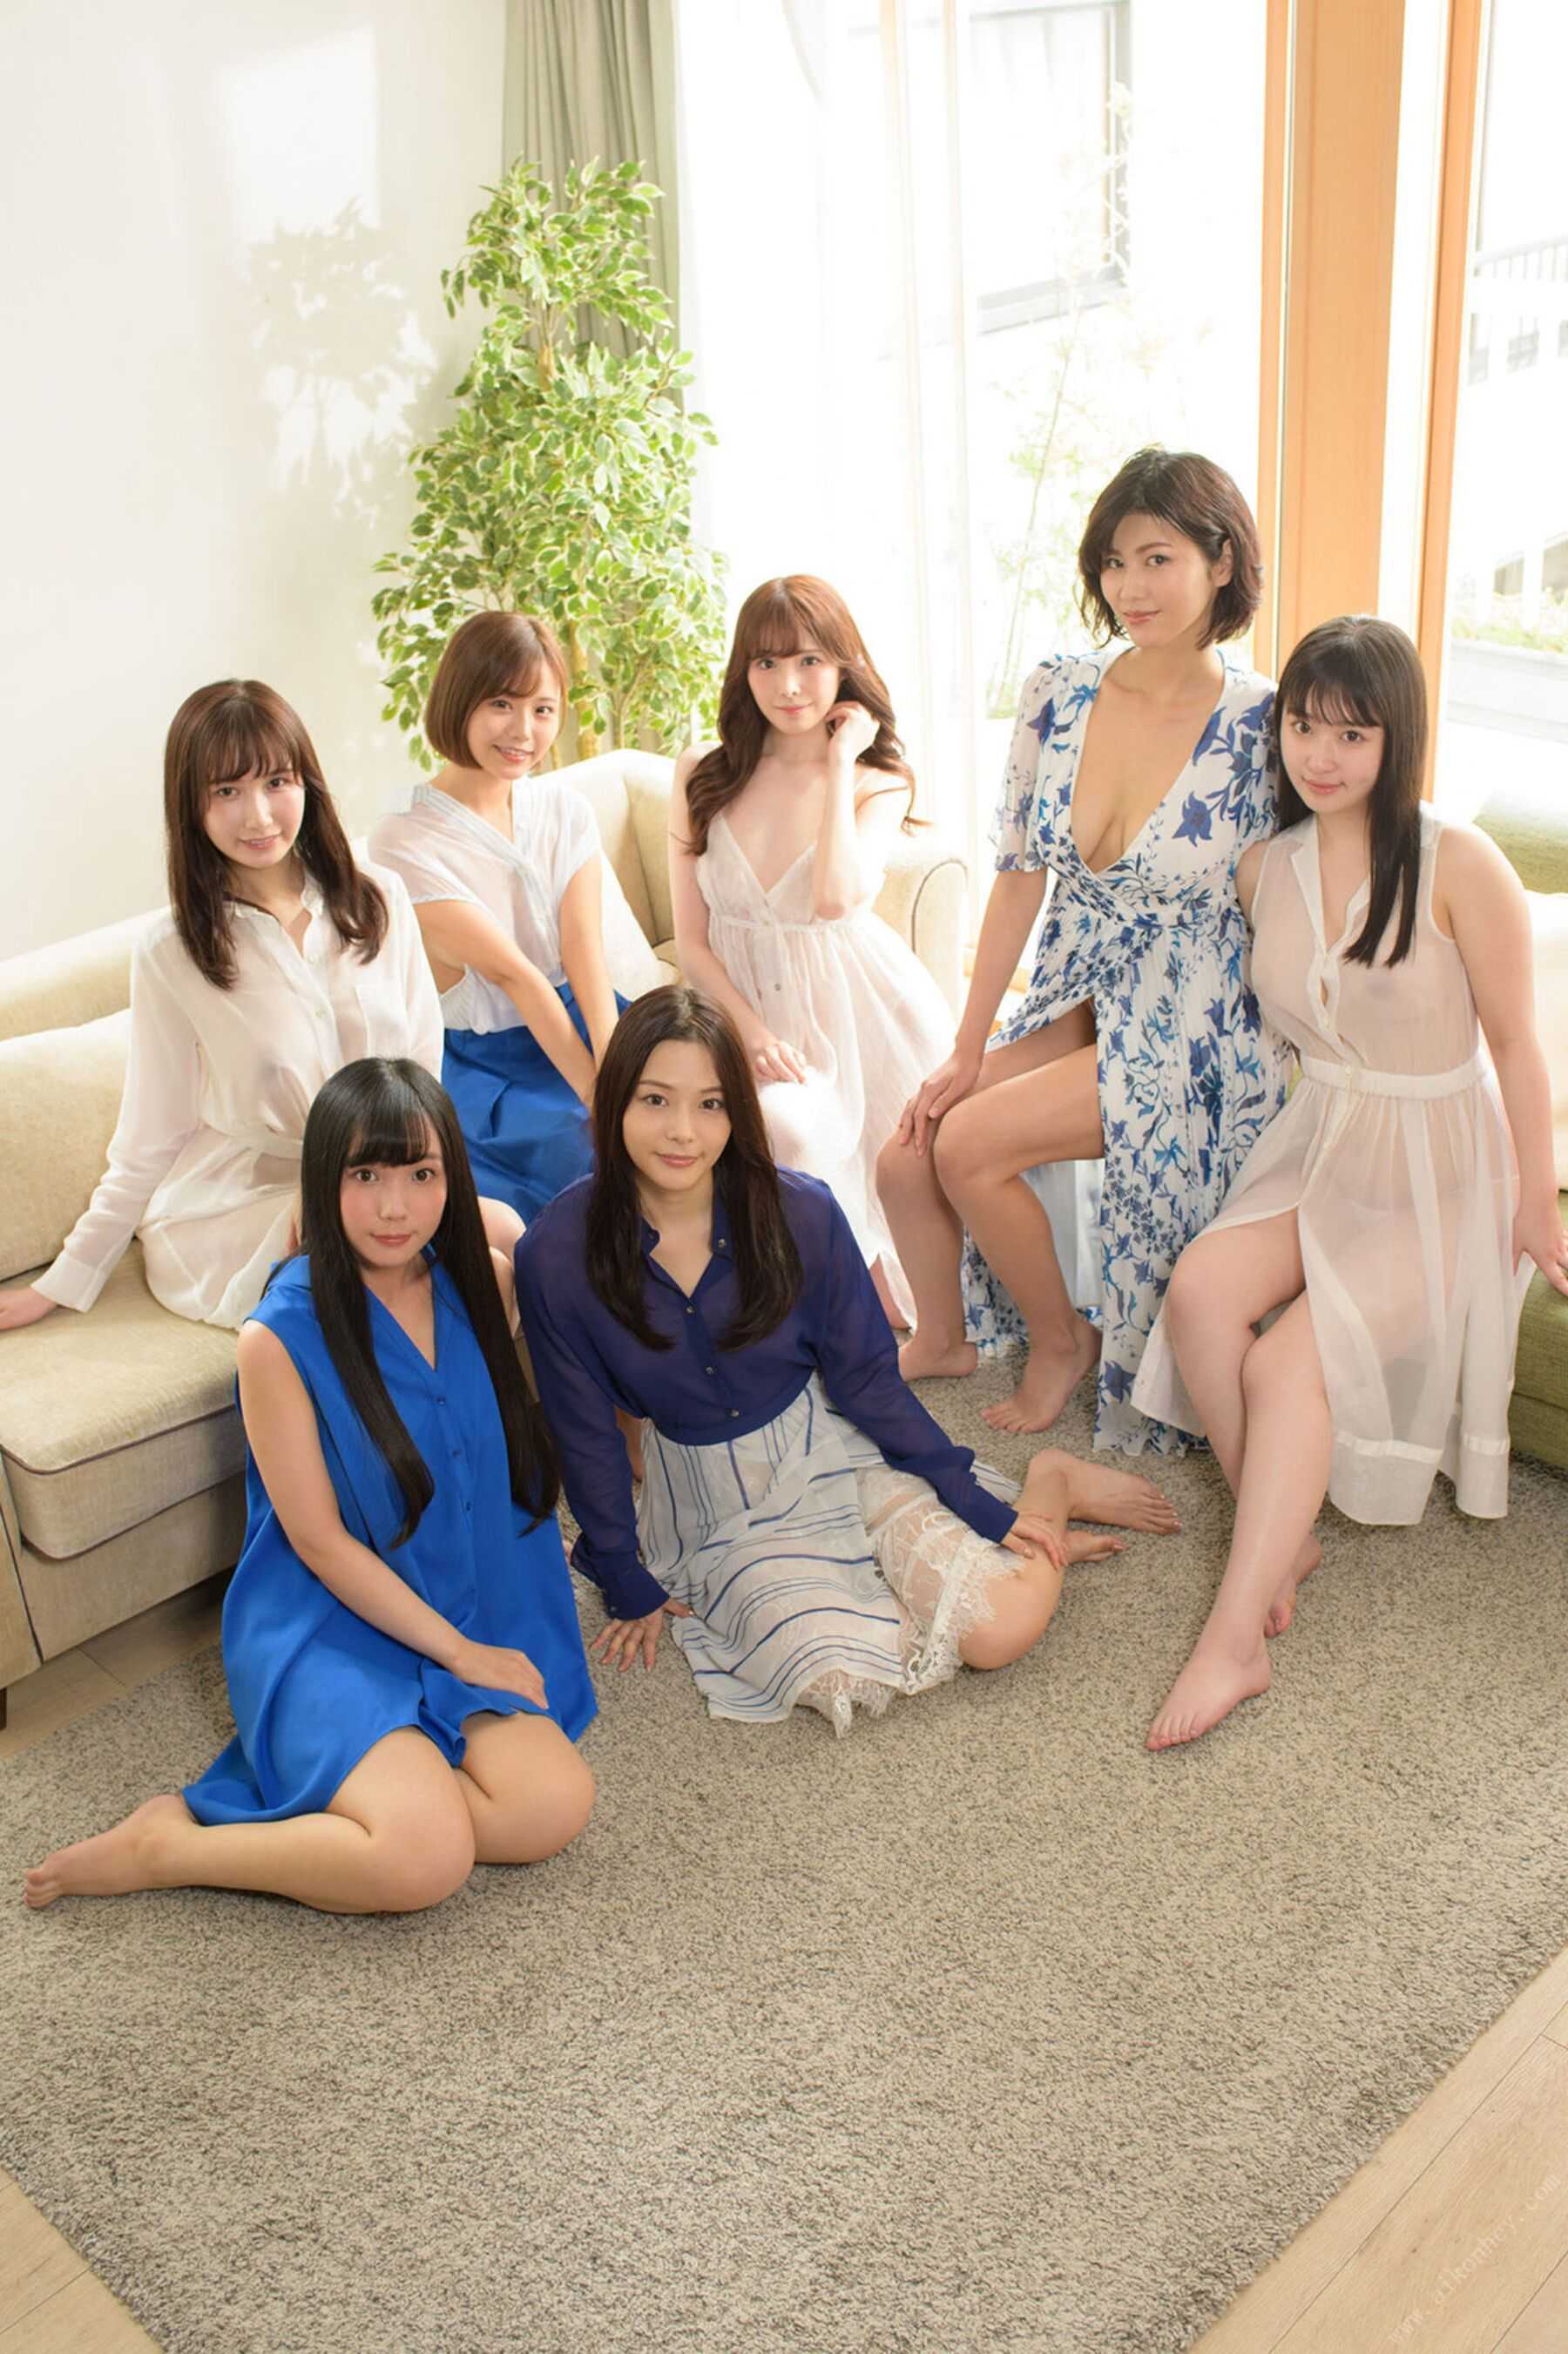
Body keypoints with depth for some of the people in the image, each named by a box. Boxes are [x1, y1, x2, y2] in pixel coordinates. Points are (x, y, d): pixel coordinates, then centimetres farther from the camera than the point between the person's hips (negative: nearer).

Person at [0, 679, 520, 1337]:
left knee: (504, 1235, -29)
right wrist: (64, 1283, 3)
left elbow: (423, 1059, 7)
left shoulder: (380, 898, 3)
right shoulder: (170, 950, -5)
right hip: (226, 1211, -3)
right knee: (493, 1231, -27)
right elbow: (150, 1138, 2)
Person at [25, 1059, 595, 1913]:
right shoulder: (281, 1336, -15)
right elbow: (320, 1542, -11)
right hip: (325, 1626, -5)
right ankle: (166, 1843, -5)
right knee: (426, 1859, -26)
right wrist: (458, 1650, -10)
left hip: (470, 1621, 5)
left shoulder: (481, 1281, 0)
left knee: (554, 1807, -20)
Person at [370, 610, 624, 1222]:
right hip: (491, 1071, -5)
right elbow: (511, 972, -20)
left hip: (585, 1024, 5)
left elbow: (586, 953, -9)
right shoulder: (404, 842, -12)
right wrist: (599, 1098, -23)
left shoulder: (564, 808, 4)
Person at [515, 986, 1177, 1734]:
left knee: (1004, 1625, -20)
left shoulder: (800, 1214, -17)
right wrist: (629, 1585, 2)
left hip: (835, 1454, 0)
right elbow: (586, 1436, -4)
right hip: (721, 1515, 1)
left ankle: (1049, 1488, 12)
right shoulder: (556, 1257, -18)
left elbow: (868, 1381, -5)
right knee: (848, 1679, -24)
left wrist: (985, 1509, -5)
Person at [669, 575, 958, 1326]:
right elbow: (691, 938, 1)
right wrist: (751, 1031, -14)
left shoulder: (880, 783, 0)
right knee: (783, 1127, -29)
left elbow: (836, 898, -23)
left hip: (856, 1010, 0)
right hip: (746, 1006, 1)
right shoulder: (702, 776, 2)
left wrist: (839, 765, -14)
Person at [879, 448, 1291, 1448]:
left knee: (969, 1143, -21)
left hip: (1186, 1035, -5)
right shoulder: (1060, 691, -2)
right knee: (906, 1160, -11)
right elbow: (1021, 873, 2)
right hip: (1077, 1004, 5)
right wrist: (968, 1051, 1)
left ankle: (1065, 1339, 7)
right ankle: (943, 1337, 21)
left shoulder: (1261, 725, -15)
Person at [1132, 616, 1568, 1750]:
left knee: (1291, 1360, -24)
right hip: (1319, 1152, 5)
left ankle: (1236, 1640, -16)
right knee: (1200, 1288, -23)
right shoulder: (1265, 869, 1)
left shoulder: (1459, 865, -16)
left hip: (1441, 1176, -5)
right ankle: (1282, 1535, -5)